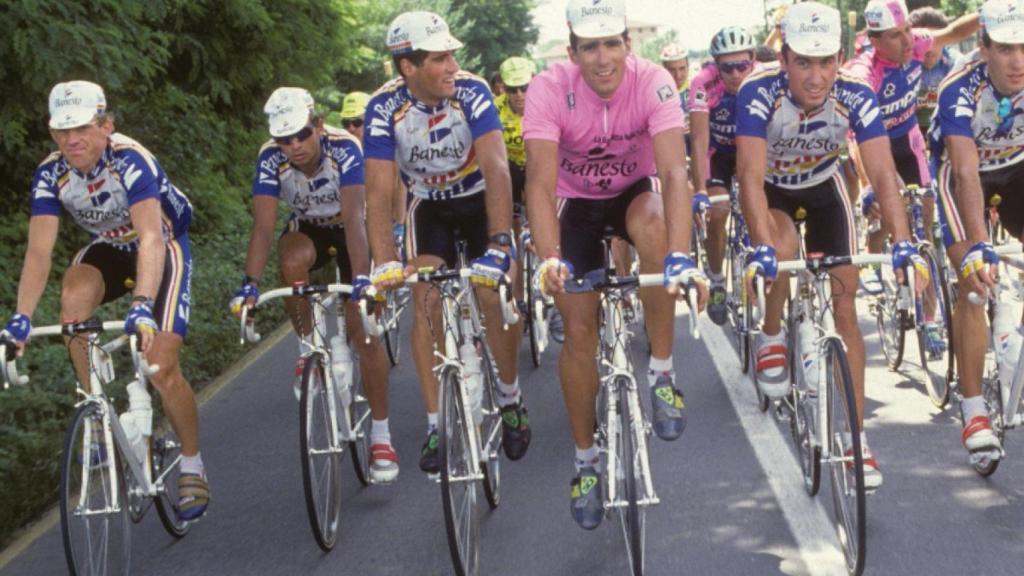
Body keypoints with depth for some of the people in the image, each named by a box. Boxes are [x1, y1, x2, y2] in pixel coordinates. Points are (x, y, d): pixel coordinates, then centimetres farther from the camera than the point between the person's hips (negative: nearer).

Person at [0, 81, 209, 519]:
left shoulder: (131, 161, -32)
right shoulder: (51, 175, -19)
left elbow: (151, 238, -44)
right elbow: (39, 250, -24)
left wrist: (143, 305, -58)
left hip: (164, 249, -4)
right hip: (110, 249, 4)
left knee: (161, 368, -15)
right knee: (74, 297, -30)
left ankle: (192, 467, 7)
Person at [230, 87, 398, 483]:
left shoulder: (343, 149, -33)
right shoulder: (270, 160, -25)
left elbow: (354, 217, -41)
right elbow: (263, 226, -29)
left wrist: (361, 277, -53)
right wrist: (251, 282, -43)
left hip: (350, 232, -2)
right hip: (307, 231, 2)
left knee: (362, 330, -14)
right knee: (292, 259, -35)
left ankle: (380, 436, -4)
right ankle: (309, 350, -12)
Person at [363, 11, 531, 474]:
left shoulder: (471, 93, -28)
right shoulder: (385, 107, -25)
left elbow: (496, 167, -36)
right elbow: (379, 189, -26)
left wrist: (500, 244, -46)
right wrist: (385, 263, -37)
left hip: (480, 199, -1)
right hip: (429, 206, 1)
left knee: (495, 294, -15)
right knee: (426, 302, -13)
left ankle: (510, 397, 10)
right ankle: (437, 424, -4)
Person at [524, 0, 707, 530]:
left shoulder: (653, 82, -28)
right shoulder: (550, 89, -28)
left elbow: (673, 172, -38)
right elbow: (540, 181, -35)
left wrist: (680, 257, -52)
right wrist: (550, 261, -50)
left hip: (635, 189, 0)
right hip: (577, 201, 1)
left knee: (653, 224, -36)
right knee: (579, 329, -7)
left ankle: (661, 371, -19)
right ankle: (586, 460, 14)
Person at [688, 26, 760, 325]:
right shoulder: (705, 84, -31)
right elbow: (699, 140, -36)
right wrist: (700, 192, -46)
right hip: (717, 151, -1)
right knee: (717, 213, -17)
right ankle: (716, 283, 3)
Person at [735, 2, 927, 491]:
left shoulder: (856, 97, -30)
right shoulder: (759, 93, -35)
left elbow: (883, 173, -35)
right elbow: (750, 174, -43)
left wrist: (902, 243, -48)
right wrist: (762, 248, -55)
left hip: (822, 185, 2)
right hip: (770, 188, -2)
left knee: (844, 307, -4)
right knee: (782, 251, -35)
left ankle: (856, 437, 3)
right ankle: (771, 338, -3)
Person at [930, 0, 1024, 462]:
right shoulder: (961, 90, -35)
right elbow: (967, 174, -43)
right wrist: (979, 247, -55)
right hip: (964, 170, -3)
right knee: (975, 281, -16)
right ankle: (974, 413, -10)